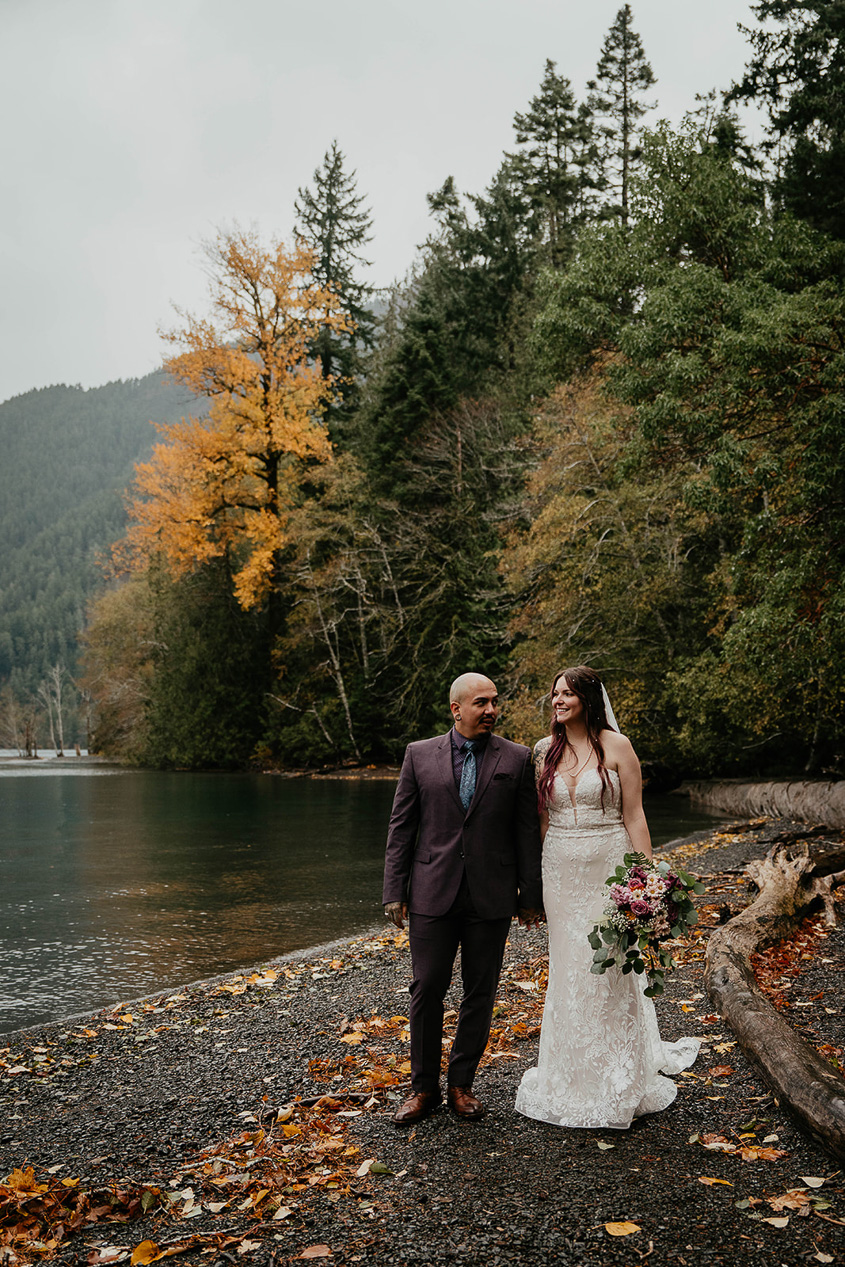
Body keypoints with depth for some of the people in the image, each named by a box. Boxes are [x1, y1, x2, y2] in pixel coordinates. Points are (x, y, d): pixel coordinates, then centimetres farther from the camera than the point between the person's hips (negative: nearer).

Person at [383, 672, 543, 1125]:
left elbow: (527, 831, 3)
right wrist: (394, 891, -1)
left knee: (480, 994, 9)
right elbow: (401, 827, 3)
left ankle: (461, 1083, 27)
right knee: (427, 991, 4)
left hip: (491, 897, 0)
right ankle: (423, 1087, 21)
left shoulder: (517, 758, 1)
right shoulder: (419, 754, 2)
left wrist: (531, 895, 2)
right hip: (432, 893, 0)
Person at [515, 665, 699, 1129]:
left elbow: (634, 815, -6)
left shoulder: (616, 746, -6)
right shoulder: (546, 750, 6)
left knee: (611, 969, 2)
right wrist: (537, 879, 9)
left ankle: (618, 1082, 19)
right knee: (567, 968, 10)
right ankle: (573, 1077, 25)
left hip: (610, 866, -3)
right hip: (561, 870, 4)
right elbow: (542, 818, 11)